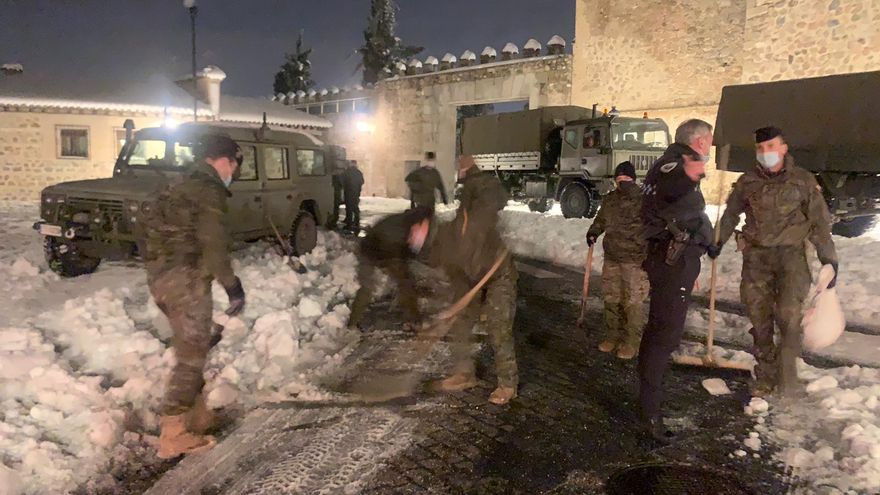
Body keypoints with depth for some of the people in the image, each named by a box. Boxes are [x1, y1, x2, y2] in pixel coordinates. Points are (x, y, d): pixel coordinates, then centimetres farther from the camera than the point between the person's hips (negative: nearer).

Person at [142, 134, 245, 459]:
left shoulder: (181, 188, 19)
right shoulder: (208, 191, -10)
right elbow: (212, 243, -20)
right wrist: (232, 285, -16)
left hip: (160, 275, 10)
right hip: (185, 278, -10)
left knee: (192, 347, 21)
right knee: (192, 353, -3)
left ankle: (195, 414, 32)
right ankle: (173, 435, 0)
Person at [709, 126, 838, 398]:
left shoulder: (803, 180, -1)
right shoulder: (747, 181, 5)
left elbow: (820, 222, 2)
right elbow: (731, 213, 18)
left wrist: (829, 260, 0)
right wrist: (718, 241, 14)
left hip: (791, 253, -3)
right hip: (756, 256, 3)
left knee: (789, 314, -16)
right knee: (759, 317, 5)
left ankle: (787, 374, 0)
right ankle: (765, 376, 17)